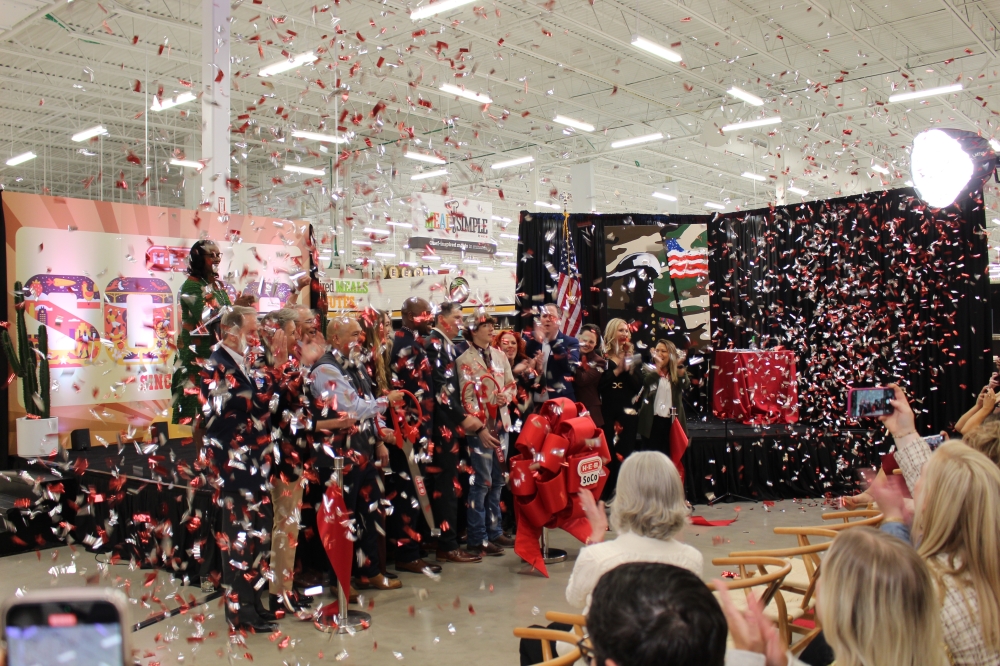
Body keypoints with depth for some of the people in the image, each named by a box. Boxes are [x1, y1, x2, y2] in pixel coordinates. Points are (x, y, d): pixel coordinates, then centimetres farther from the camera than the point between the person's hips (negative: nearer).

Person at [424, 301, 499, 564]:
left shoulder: (447, 346, 17)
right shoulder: (434, 345, -11)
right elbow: (441, 390, -18)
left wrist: (465, 418, 9)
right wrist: (465, 419, -15)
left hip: (451, 425, 9)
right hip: (443, 425, -9)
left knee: (445, 485, 12)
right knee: (444, 485, -4)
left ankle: (447, 542, 18)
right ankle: (448, 546, 1)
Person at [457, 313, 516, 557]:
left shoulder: (500, 355, 11)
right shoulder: (465, 360, -7)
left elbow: (511, 384, 16)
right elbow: (466, 397, -11)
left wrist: (506, 396, -7)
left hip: (501, 422, 6)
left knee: (497, 480, 13)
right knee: (482, 482, -4)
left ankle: (494, 531, 24)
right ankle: (477, 539, 4)